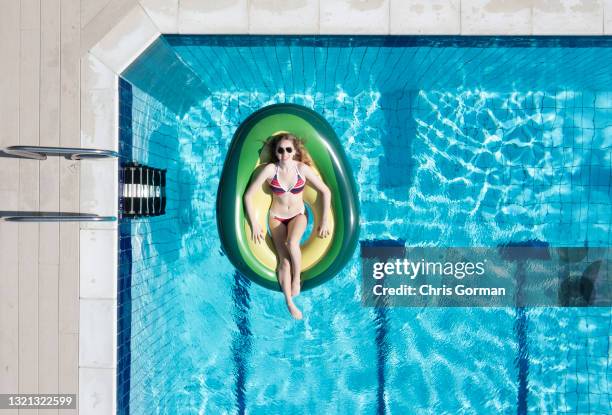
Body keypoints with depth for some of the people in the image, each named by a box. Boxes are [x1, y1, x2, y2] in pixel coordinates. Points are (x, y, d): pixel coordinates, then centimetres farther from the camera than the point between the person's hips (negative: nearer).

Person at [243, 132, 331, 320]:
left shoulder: (302, 168, -16)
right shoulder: (270, 169, -18)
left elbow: (326, 191, -10)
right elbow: (248, 195, -14)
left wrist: (324, 221, -11)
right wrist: (254, 224, -15)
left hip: (298, 215, 0)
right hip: (276, 218, 0)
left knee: (292, 243, -32)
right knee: (284, 260, -14)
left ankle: (297, 277, -6)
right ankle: (289, 302, -3)